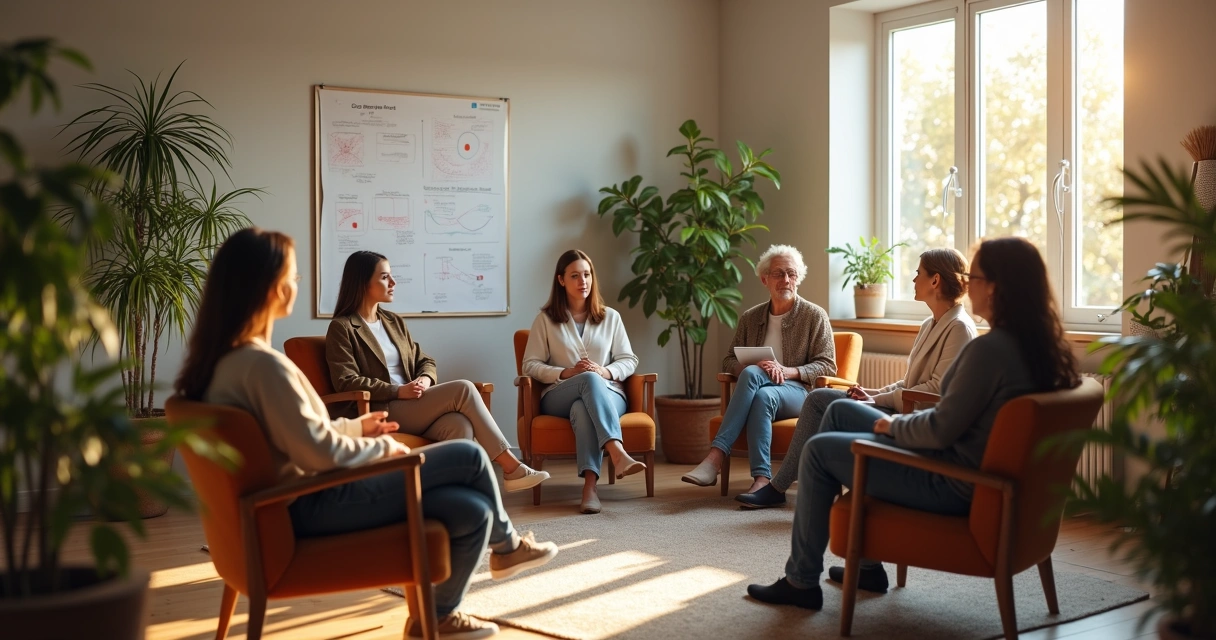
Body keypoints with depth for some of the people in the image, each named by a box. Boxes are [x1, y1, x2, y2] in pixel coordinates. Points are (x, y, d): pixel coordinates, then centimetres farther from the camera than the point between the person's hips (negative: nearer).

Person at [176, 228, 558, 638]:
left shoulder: (226, 357, 8)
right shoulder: (262, 363, -25)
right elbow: (321, 453, -24)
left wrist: (356, 426, 19)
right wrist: (385, 448, -7)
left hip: (301, 498, 10)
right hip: (313, 505, -10)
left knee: (472, 511, 5)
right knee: (468, 457, -5)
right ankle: (506, 544, 19)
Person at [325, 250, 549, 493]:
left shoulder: (394, 321, 21)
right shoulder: (342, 328, -1)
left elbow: (425, 361, 20)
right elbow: (346, 382, -11)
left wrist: (425, 379, -5)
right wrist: (398, 391, -19)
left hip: (411, 407, 6)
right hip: (379, 412, -6)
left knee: (460, 426, -29)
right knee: (463, 389, -23)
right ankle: (511, 467, -19)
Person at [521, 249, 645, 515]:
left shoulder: (610, 317, 16)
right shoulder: (545, 319, 11)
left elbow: (629, 360, 12)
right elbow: (531, 365, 5)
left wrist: (605, 372, -11)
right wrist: (566, 373, -13)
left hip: (607, 393, 1)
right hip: (559, 397, -1)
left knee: (582, 408, -38)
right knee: (590, 380, -38)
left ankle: (590, 486, -54)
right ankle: (618, 453, -58)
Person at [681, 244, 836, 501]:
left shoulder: (815, 315, 5)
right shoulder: (750, 318, 15)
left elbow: (827, 366, -1)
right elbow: (729, 361, 15)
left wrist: (788, 371, -18)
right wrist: (750, 367, -9)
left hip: (798, 391, -3)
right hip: (756, 389, 3)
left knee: (759, 389, -37)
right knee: (751, 373, -36)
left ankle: (716, 457, -41)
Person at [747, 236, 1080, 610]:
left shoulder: (989, 348, -27)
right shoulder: (1034, 343, 2)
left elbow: (942, 430, -24)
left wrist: (891, 425, -5)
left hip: (952, 484, -10)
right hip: (972, 470, 10)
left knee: (819, 450, 0)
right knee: (840, 411, 18)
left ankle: (802, 581, 13)